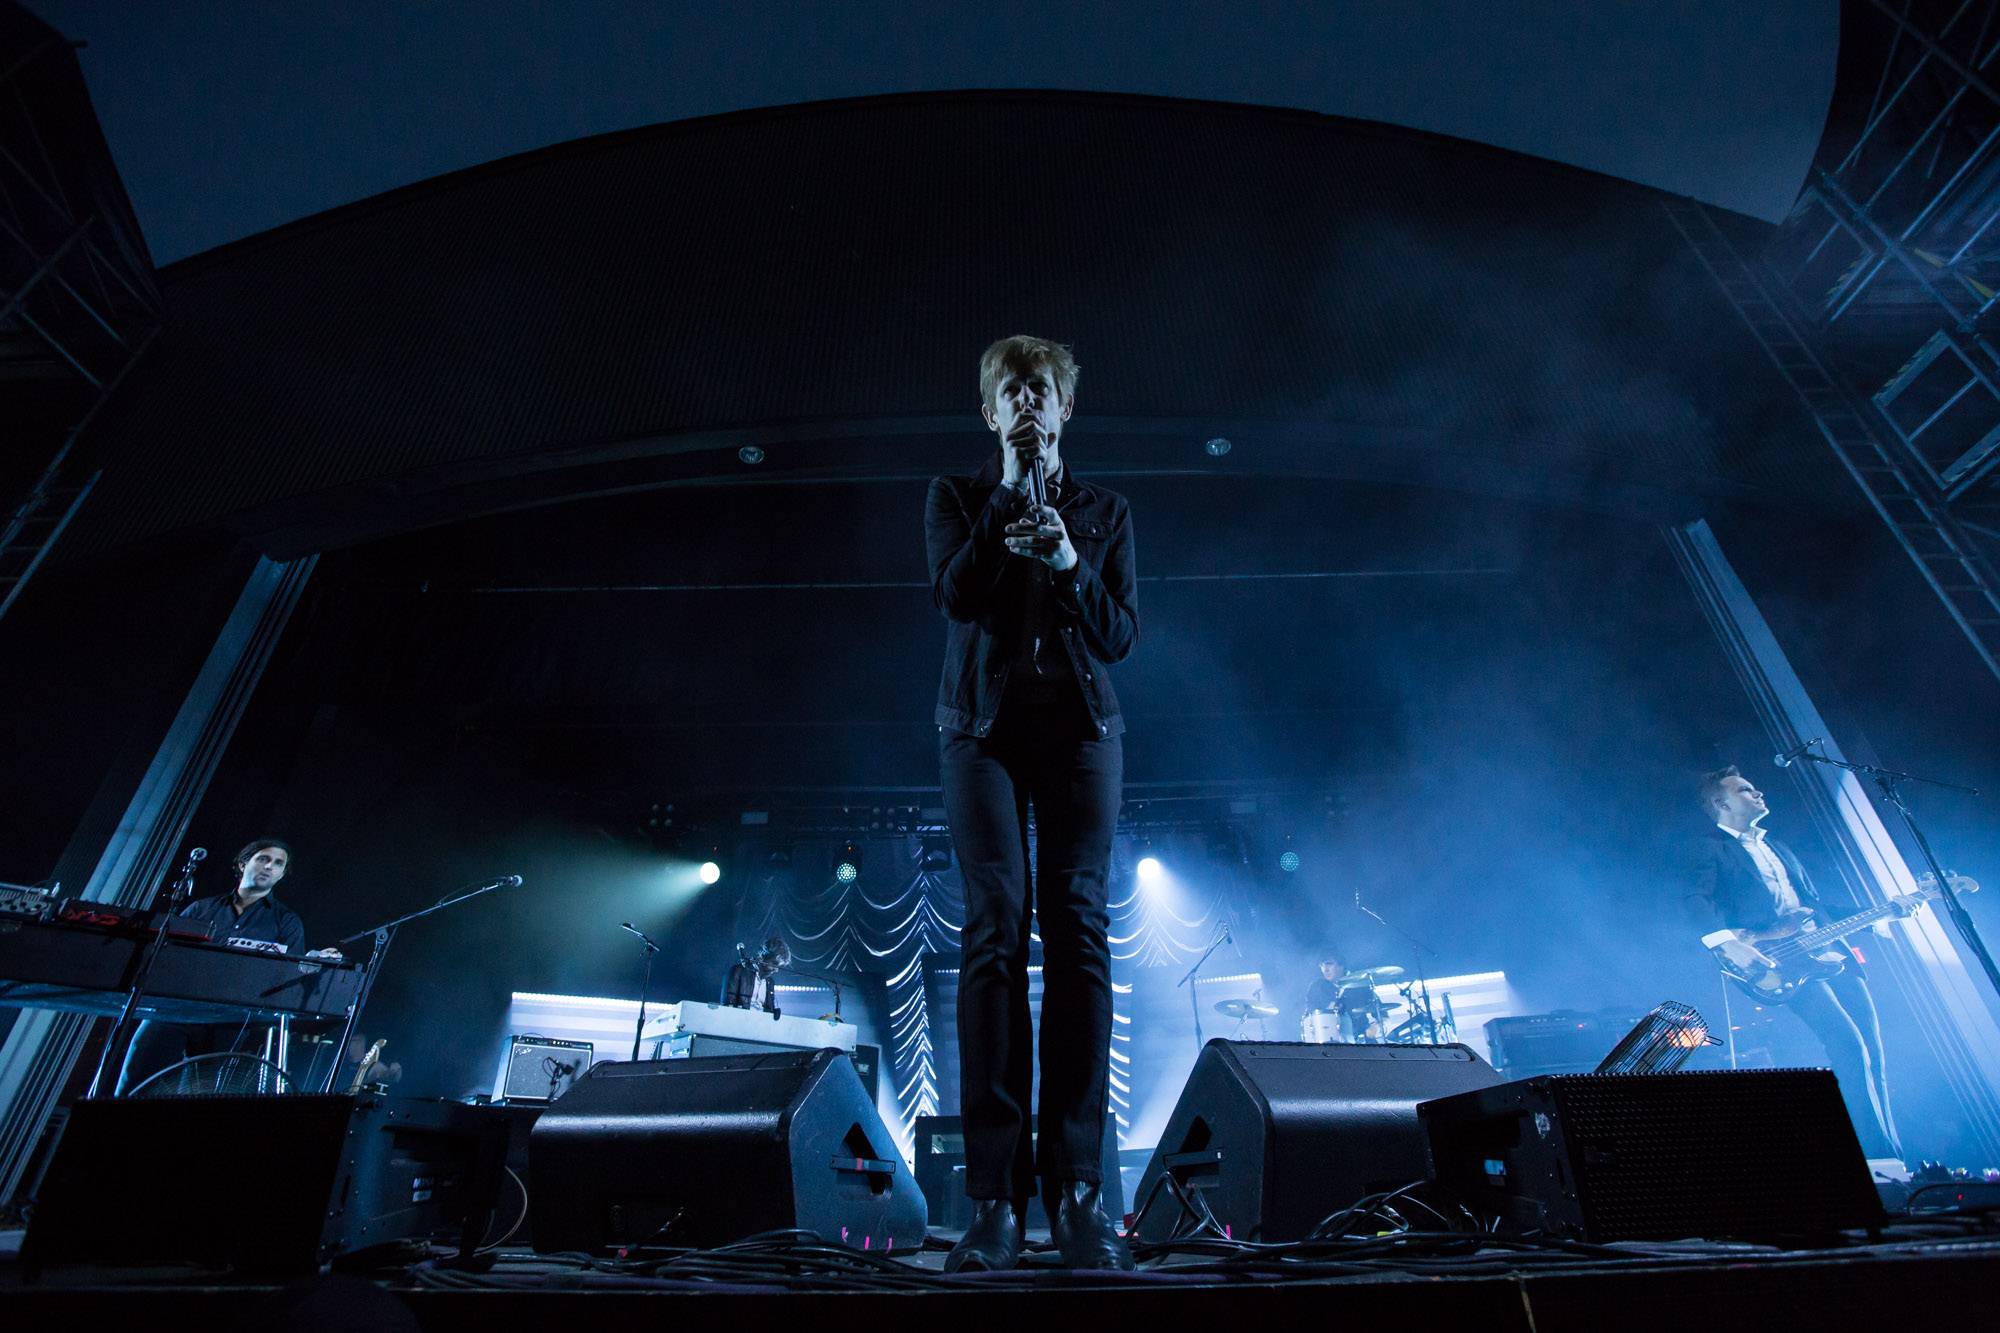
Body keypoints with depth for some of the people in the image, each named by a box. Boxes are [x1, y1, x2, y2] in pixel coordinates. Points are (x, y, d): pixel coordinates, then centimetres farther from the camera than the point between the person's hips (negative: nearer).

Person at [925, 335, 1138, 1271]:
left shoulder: (1104, 512, 16)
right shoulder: (955, 497, 14)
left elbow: (1121, 636, 6)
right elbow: (955, 593, -5)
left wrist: (1069, 564, -11)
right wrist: (1012, 494, -4)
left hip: (1080, 724, 1)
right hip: (983, 722, -1)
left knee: (1077, 930, -6)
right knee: (994, 930, -9)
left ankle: (1076, 1187, 2)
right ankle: (995, 1195, -2)